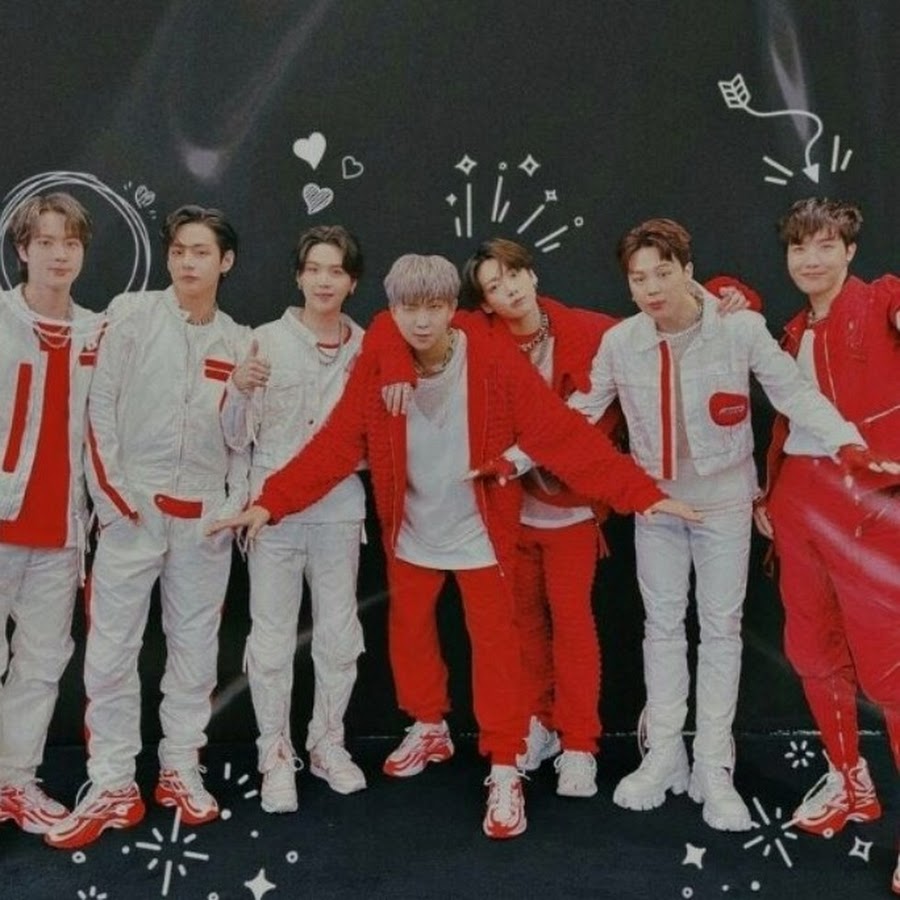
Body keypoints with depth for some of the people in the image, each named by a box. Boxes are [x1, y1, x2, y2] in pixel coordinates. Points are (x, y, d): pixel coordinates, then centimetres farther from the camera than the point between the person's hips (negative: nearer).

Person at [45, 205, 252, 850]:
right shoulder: (132, 314, -1)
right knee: (112, 646, -1)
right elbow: (102, 407, -4)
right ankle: (112, 787, 9)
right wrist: (111, 493, -9)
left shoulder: (239, 342, 8)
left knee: (195, 645, 9)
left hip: (204, 516, 3)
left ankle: (181, 770, 22)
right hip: (133, 507, -2)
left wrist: (238, 502, -3)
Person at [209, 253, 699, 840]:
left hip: (479, 534, -3)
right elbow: (337, 442, -13)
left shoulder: (495, 364, -22)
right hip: (411, 532, 4)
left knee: (495, 646, 1)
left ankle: (505, 771, 14)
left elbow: (565, 435, -24)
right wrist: (271, 502, -22)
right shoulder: (377, 363, -13)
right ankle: (429, 729, 42)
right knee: (408, 633, 18)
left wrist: (642, 492, -30)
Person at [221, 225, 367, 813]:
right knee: (273, 637, 1)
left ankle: (327, 743, 27)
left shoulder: (366, 348, 4)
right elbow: (238, 438, -3)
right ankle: (276, 754, 15)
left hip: (340, 508, 3)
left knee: (339, 634, 10)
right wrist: (240, 389, -23)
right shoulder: (267, 340, -4)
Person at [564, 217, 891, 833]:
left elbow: (793, 391, -15)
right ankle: (664, 757, 22)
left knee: (721, 628, 6)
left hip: (723, 502, -2)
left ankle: (713, 767, 16)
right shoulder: (620, 342, -7)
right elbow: (578, 411, 3)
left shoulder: (741, 328, -15)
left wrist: (846, 441, -29)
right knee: (662, 626, 10)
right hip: (654, 505, 2)